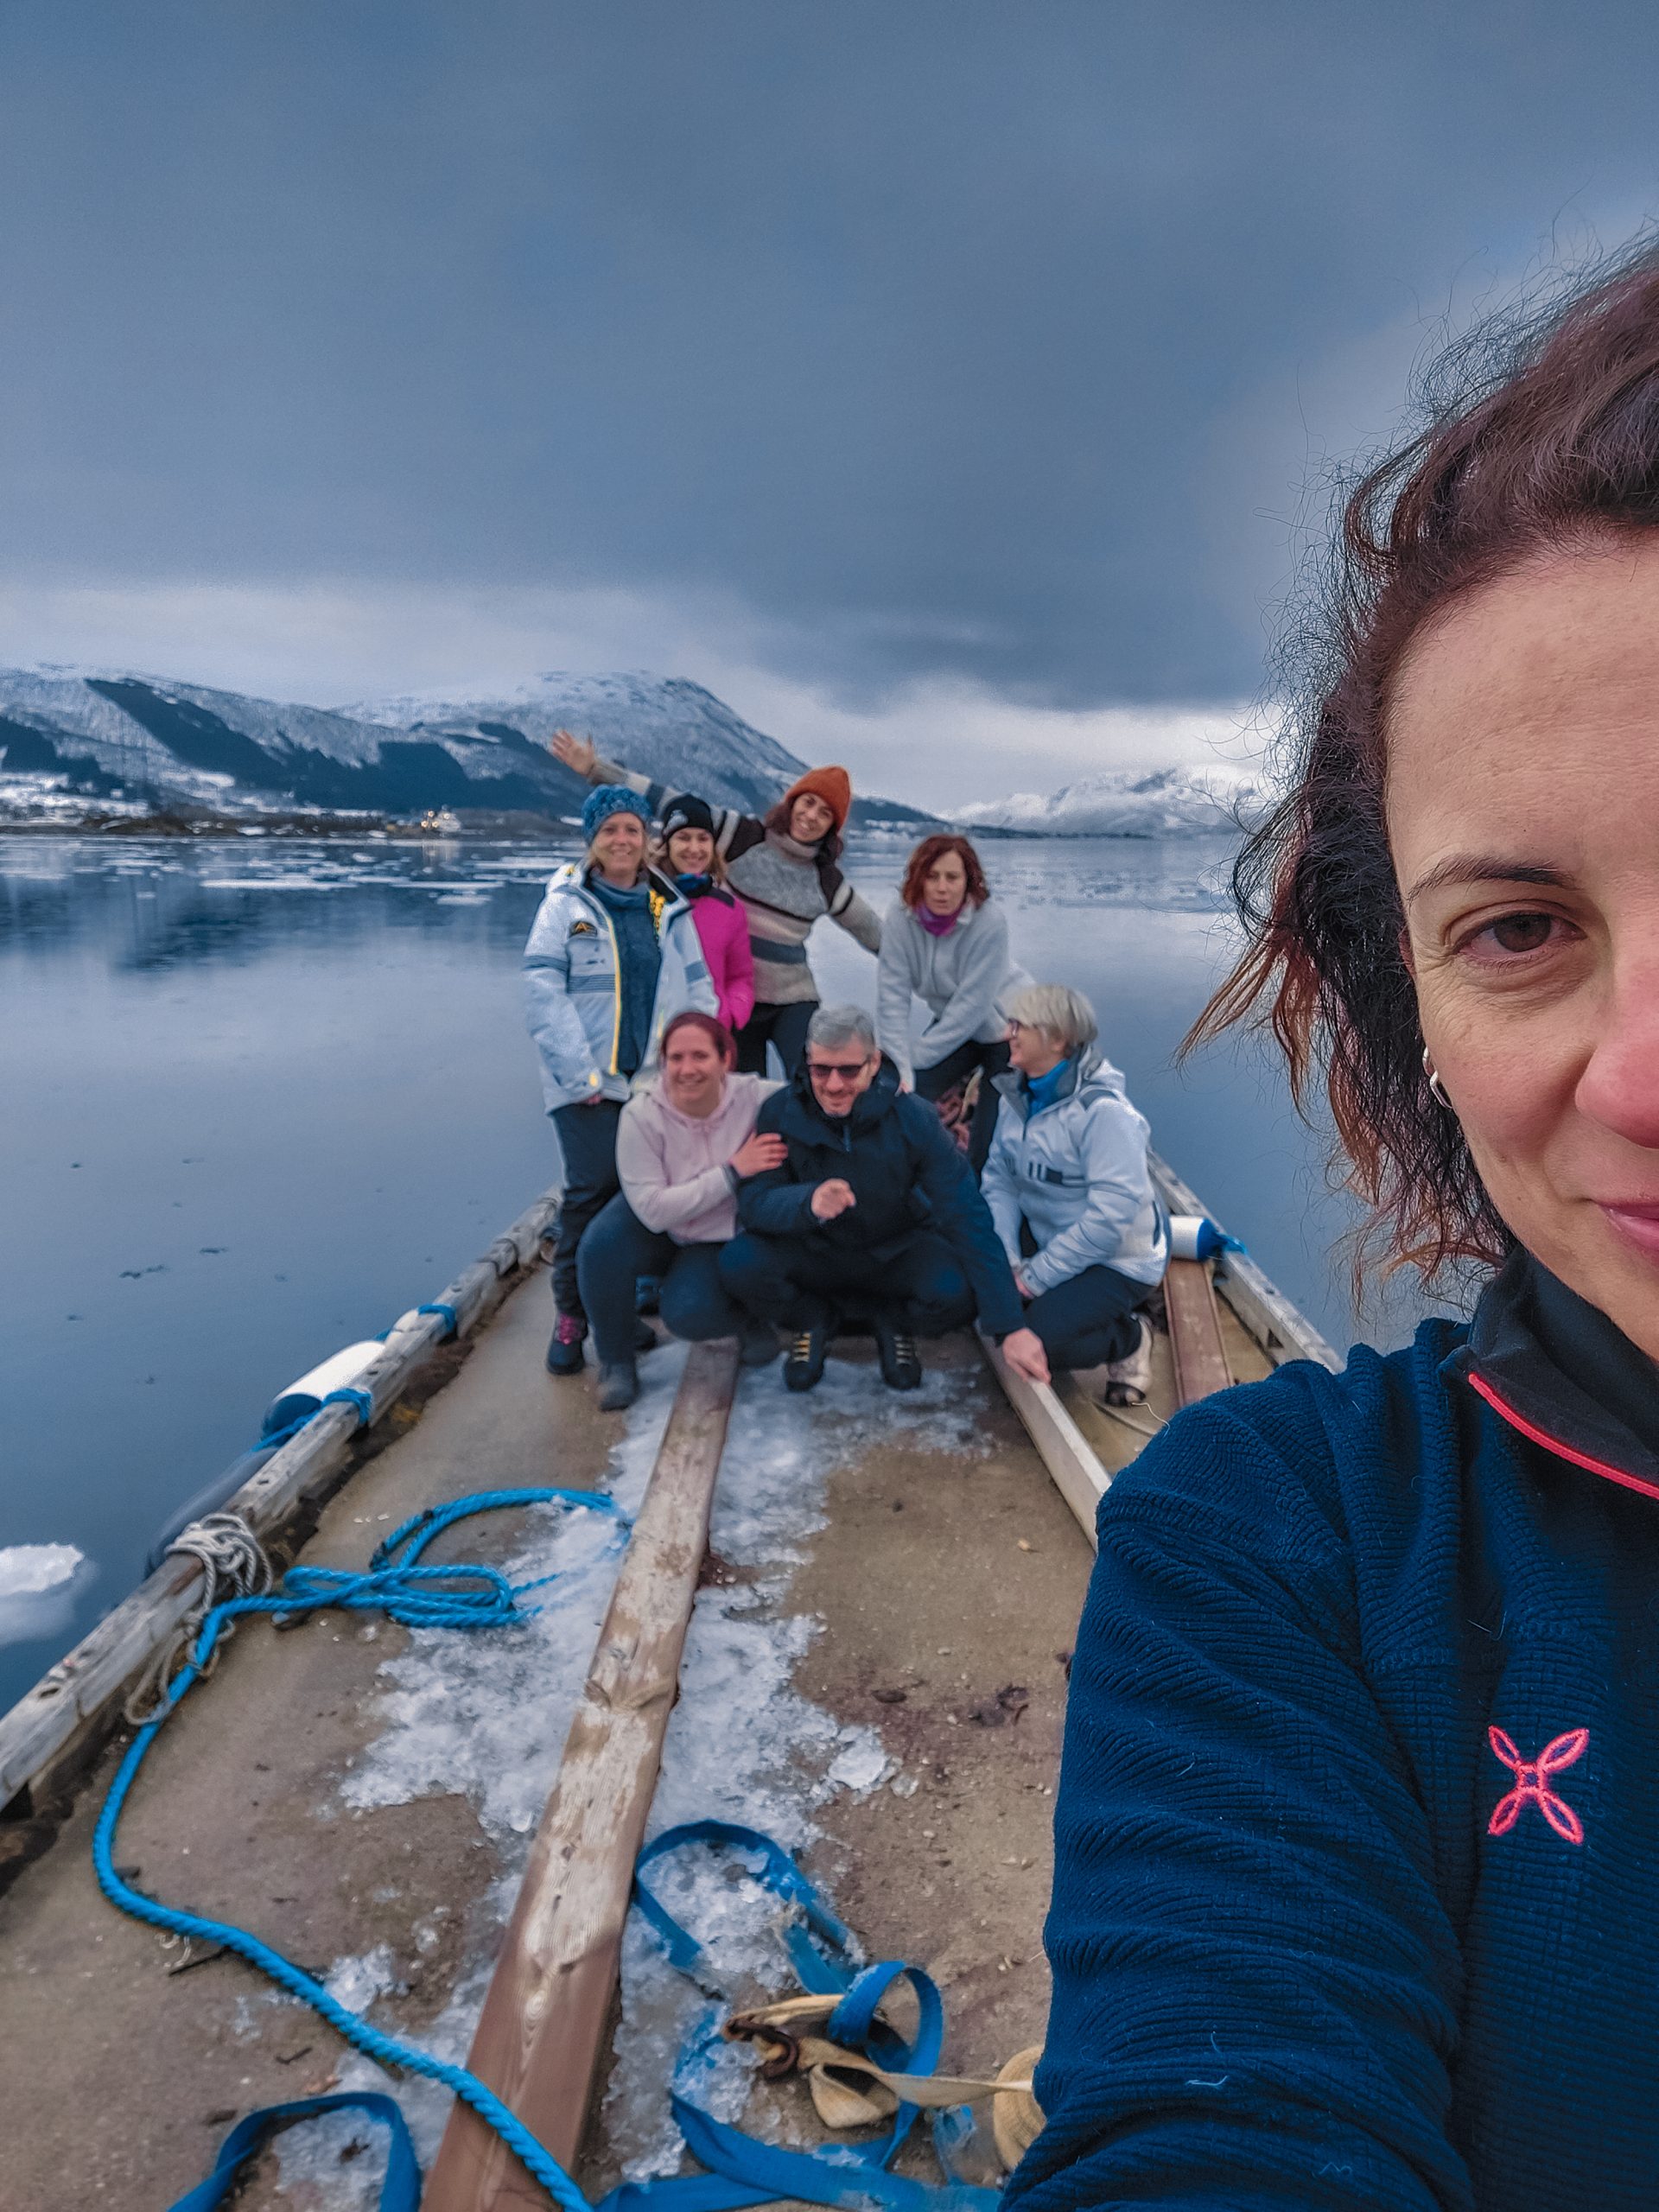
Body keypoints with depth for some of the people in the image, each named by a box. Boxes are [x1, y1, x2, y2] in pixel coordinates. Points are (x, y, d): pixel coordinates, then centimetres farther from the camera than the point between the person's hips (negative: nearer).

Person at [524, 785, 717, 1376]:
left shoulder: (668, 908, 12)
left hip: (658, 1078, 4)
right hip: (588, 1081, -3)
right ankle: (571, 1316, 5)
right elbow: (543, 989, -6)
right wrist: (580, 1071, -13)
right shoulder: (565, 903, 1)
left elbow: (697, 988, 14)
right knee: (593, 1186, -12)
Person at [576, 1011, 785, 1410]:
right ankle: (616, 1359, -5)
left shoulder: (756, 1099, -23)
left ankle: (748, 1317, 9)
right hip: (657, 1233, 1)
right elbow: (653, 1211, -28)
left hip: (719, 1242, -1)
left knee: (687, 1315, -29)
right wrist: (733, 1171, -32)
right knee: (600, 1247, -31)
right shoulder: (642, 1114, -25)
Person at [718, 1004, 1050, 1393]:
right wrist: (808, 1202, -46)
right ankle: (812, 1319, 5)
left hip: (895, 1254, -1)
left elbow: (968, 1219, -24)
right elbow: (754, 1201, -21)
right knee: (740, 1263, -29)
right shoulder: (780, 1114, -17)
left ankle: (893, 1322, 5)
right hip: (814, 1251, 1)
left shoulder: (913, 1120, -21)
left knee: (956, 1292, -32)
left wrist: (1010, 1328, -30)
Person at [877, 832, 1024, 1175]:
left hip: (1003, 1027, -4)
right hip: (952, 1026, 4)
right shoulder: (900, 917, -17)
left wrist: (915, 1058, -23)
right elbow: (892, 996, -20)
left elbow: (971, 1007, -27)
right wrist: (901, 1070, -28)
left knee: (986, 1145, -7)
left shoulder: (990, 921, -28)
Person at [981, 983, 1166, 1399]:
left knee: (1037, 1340, -23)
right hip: (1045, 1235, 8)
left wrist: (1038, 1276, -23)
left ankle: (1130, 1337, 5)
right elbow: (999, 1178, -2)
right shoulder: (1019, 1095, -1)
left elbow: (1112, 1213, -29)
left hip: (1116, 1259, -7)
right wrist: (1008, 1260, -16)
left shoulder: (1103, 1111, -26)